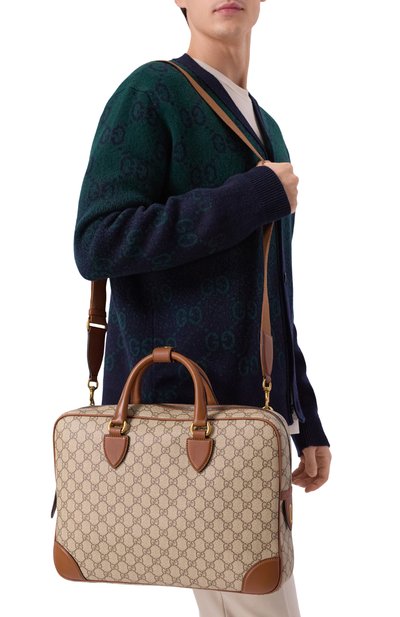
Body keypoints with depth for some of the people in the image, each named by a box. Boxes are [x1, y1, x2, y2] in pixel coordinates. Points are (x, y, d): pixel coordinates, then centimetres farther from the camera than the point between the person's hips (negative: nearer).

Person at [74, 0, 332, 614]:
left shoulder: (263, 130, 20)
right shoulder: (150, 93, -5)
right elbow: (97, 246, -19)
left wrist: (307, 422, 16)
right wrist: (256, 197, -16)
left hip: (252, 407, 8)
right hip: (183, 410, -8)